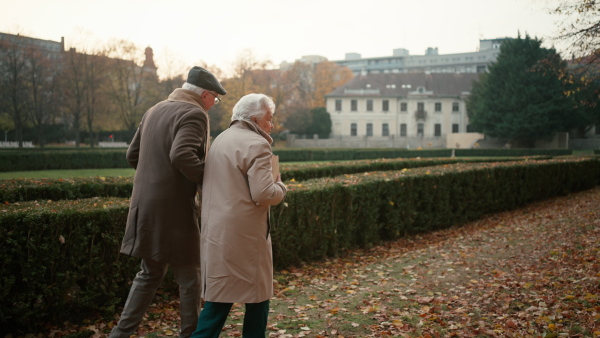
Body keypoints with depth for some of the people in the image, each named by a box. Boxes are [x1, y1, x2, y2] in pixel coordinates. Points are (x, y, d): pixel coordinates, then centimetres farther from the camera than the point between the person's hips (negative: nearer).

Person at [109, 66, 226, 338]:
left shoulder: (155, 110, 14)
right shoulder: (194, 114, -12)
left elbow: (133, 155, 17)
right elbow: (181, 155, -29)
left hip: (147, 207, 8)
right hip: (174, 208, -8)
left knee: (150, 274, 19)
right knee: (189, 275, 7)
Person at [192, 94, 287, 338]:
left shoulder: (220, 140, 15)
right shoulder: (256, 144, -13)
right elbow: (263, 195, -19)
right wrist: (280, 186, 0)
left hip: (216, 233, 8)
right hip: (244, 235, -8)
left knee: (218, 298, 11)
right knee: (257, 297, 9)